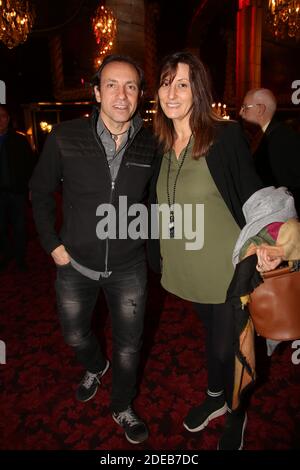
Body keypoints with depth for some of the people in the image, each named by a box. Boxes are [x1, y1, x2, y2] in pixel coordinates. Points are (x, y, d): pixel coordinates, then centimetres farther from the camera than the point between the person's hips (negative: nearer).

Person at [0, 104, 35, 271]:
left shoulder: (20, 140, 0)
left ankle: (20, 258, 17)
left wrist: (30, 188, -8)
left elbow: (30, 165, -1)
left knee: (20, 227, 4)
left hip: (18, 191, -2)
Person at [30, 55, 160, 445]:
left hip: (129, 268, 0)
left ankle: (123, 407, 44)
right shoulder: (66, 137, -12)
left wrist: (150, 240, 3)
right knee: (75, 335, 22)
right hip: (75, 264, 1)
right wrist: (52, 243, -4)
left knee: (128, 345, 14)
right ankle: (95, 368, 58)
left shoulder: (151, 145, -9)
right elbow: (41, 191, 0)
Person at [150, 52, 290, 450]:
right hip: (188, 267, 5)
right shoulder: (161, 146, 2)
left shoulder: (226, 136, -14)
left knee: (227, 346, 10)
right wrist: (160, 255, 9)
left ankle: (236, 416, 41)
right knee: (212, 334, 26)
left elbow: (252, 194, -14)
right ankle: (215, 398, 52)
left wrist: (264, 241, -29)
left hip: (228, 266, -5)